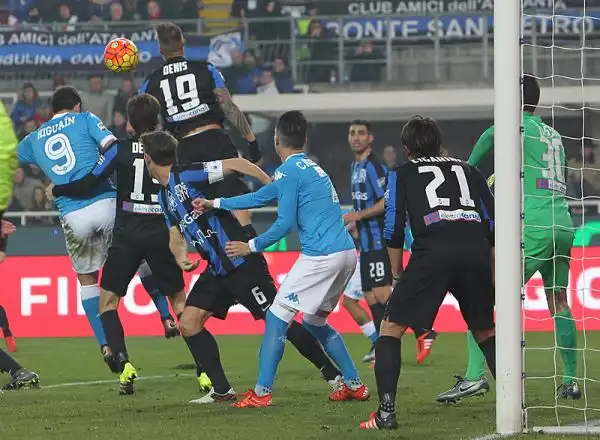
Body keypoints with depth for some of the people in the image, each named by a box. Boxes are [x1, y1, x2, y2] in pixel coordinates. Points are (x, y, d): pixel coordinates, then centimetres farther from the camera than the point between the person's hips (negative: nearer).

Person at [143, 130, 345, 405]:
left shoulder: (186, 176, -12)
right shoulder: (164, 196, 15)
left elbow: (236, 164, -16)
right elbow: (176, 233, 20)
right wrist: (180, 256, -3)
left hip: (242, 263, -9)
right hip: (216, 269, 9)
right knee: (189, 323, -1)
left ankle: (333, 374, 3)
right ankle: (222, 390, 4)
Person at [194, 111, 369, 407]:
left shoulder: (289, 172, -7)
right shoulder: (311, 168, 22)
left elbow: (284, 224, -11)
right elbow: (261, 197, 30)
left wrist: (251, 246, 1)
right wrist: (214, 203, 35)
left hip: (321, 257, -9)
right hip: (346, 253, 9)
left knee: (277, 318, -3)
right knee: (314, 322, 22)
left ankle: (262, 393, -6)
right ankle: (354, 385, 21)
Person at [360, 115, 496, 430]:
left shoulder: (402, 174, 21)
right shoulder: (468, 171, 29)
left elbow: (393, 228, 10)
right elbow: (494, 224, 21)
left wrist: (397, 274, 22)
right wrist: (490, 276, 28)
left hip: (433, 251, -3)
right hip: (476, 251, 3)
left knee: (391, 328, 8)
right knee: (485, 331, 23)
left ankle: (386, 412, -4)